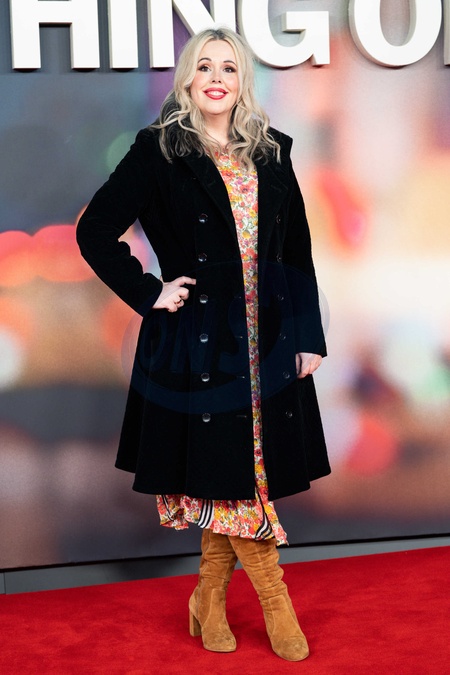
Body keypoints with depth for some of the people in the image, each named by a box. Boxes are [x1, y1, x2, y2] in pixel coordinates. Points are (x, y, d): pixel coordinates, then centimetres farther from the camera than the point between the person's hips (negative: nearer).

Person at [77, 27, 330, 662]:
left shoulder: (271, 152, 9)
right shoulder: (159, 152, -3)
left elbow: (298, 251, 11)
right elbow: (95, 231, -3)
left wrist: (309, 337, 6)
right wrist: (150, 293, -7)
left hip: (267, 342, 4)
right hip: (200, 339, -4)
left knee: (235, 478, 8)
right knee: (226, 474, 1)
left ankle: (209, 599, 25)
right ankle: (275, 602, 18)